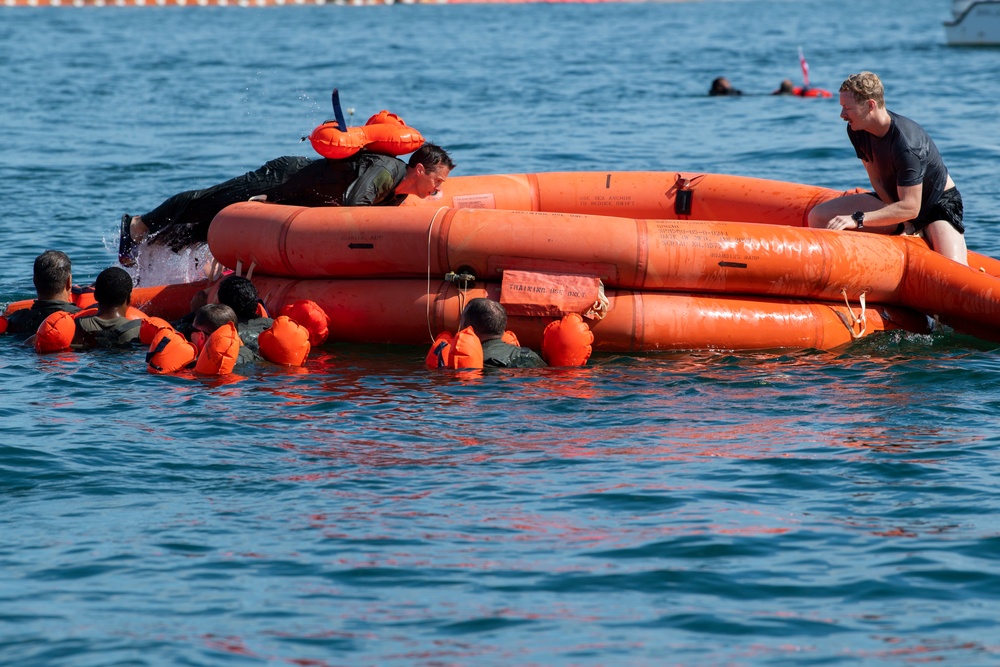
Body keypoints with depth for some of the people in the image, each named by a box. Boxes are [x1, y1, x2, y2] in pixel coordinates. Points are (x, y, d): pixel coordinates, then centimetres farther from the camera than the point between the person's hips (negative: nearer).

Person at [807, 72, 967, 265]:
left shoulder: (905, 144, -35)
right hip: (895, 200, 7)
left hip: (938, 203, -7)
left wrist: (857, 219, -40)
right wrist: (903, 222, -17)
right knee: (818, 217, -10)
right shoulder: (856, 131, -12)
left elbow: (910, 208, -36)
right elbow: (877, 179, -5)